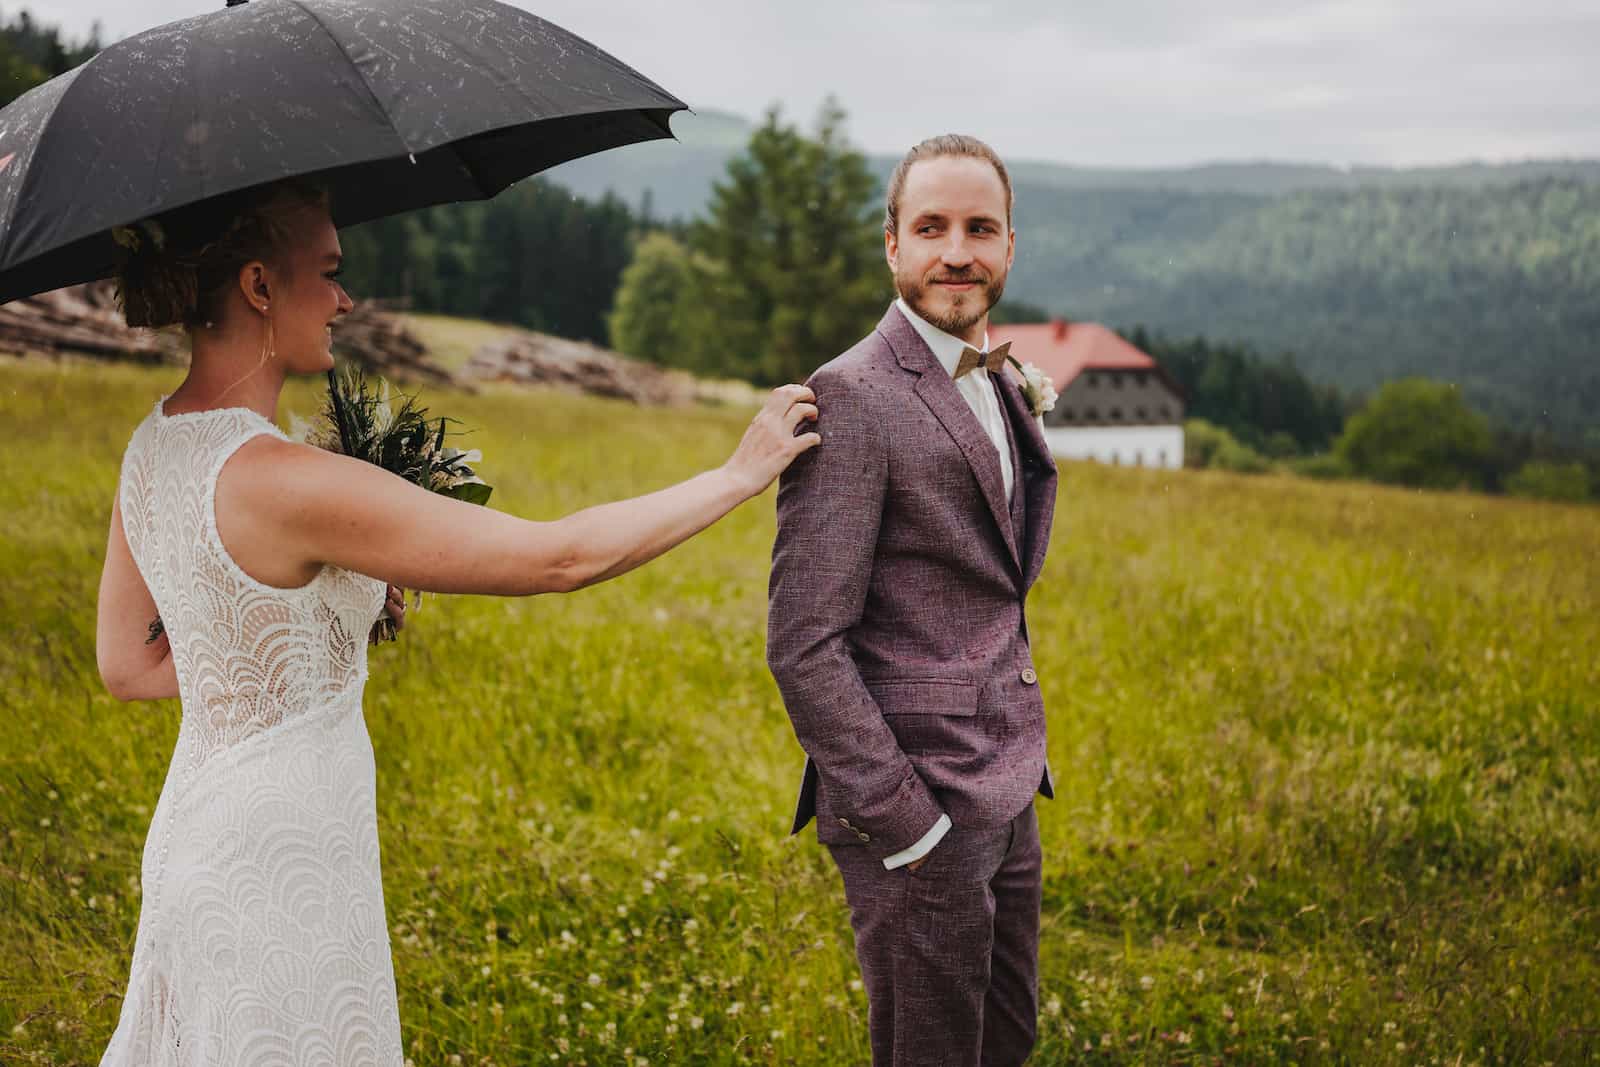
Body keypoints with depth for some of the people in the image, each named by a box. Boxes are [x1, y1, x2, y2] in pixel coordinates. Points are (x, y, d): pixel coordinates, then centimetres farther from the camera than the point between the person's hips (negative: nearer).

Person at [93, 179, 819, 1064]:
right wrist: (741, 473, -12)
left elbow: (125, 665, 12)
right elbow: (561, 559, -23)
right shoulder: (280, 480, -26)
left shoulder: (153, 447, 2)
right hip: (279, 873, -9)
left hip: (195, 841, 9)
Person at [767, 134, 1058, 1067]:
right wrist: (900, 822, -20)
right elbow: (804, 643, -20)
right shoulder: (853, 398, -17)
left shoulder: (1000, 384, 11)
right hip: (918, 806, -9)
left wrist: (1023, 750, 14)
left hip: (1004, 792, 9)